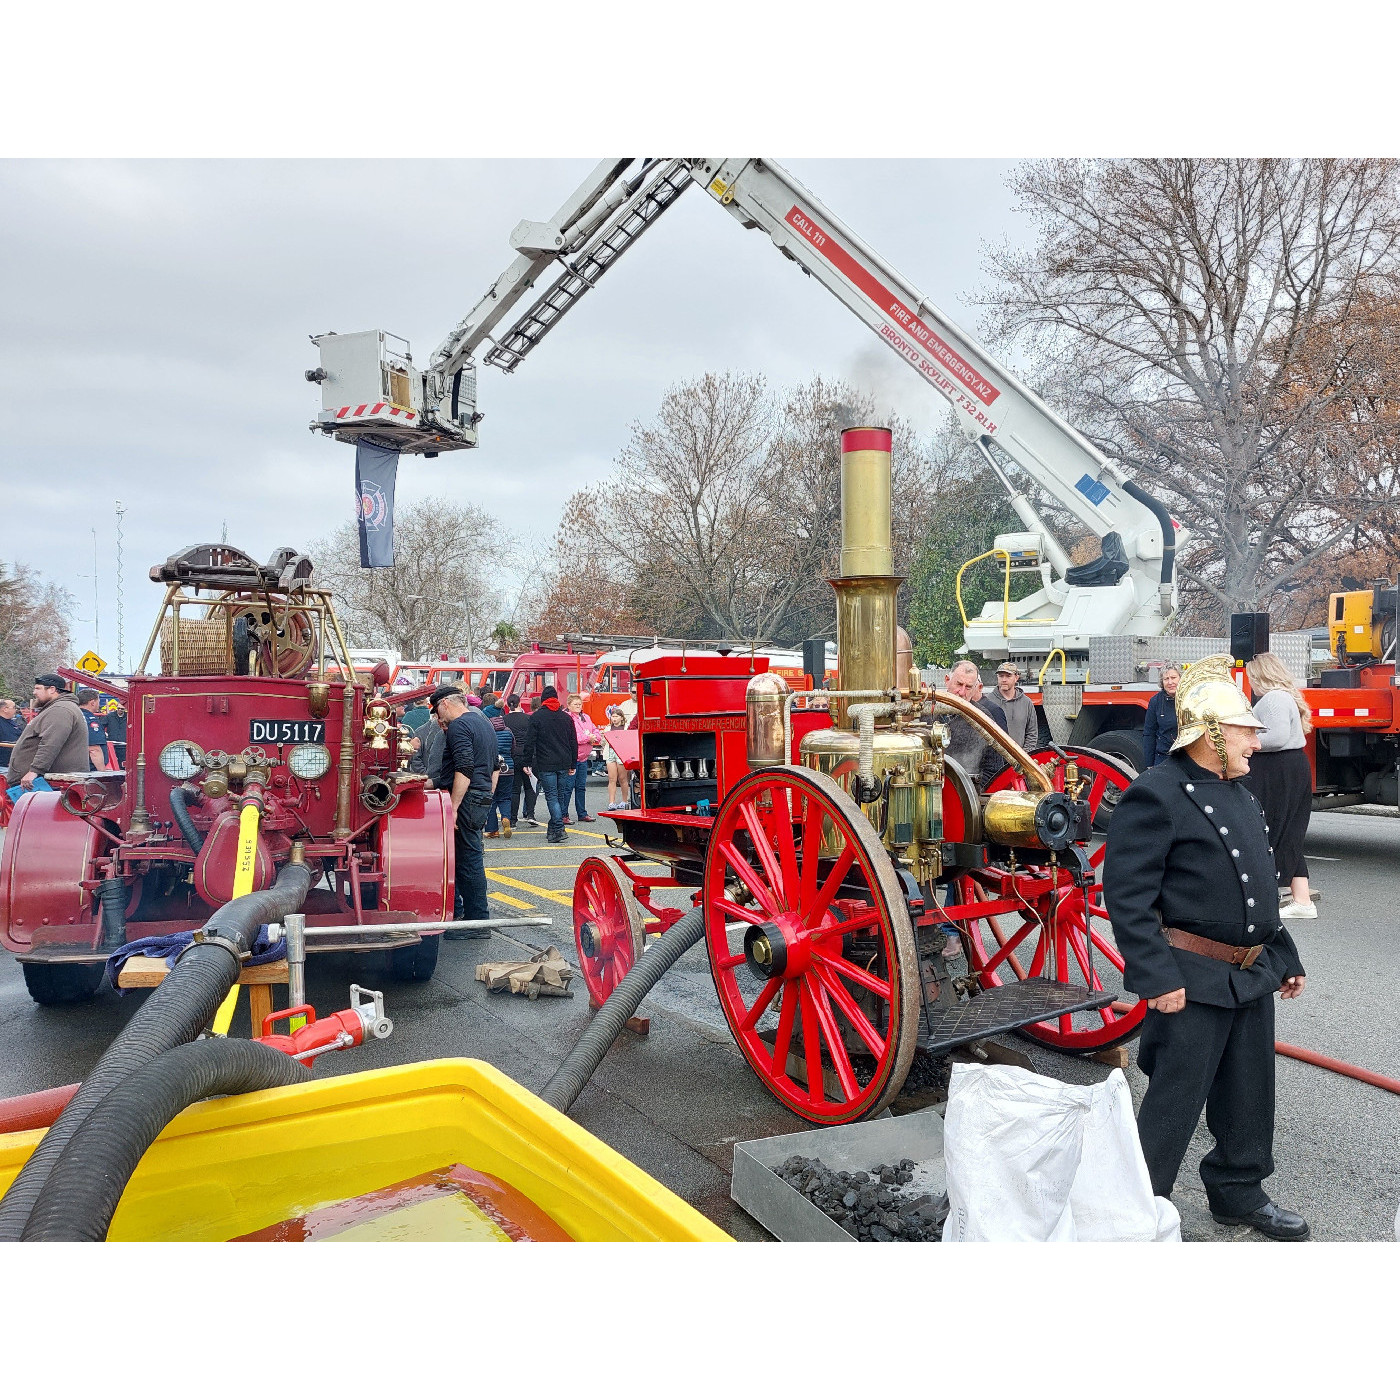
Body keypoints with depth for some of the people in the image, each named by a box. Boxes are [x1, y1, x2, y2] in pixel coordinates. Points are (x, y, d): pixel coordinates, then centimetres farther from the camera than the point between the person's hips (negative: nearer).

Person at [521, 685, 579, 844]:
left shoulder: (536, 717, -3)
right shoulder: (566, 717, 11)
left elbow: (530, 742, -6)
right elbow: (574, 742, 14)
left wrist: (527, 762, 1)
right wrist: (573, 764, 19)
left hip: (545, 765, -4)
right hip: (564, 764, 4)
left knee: (551, 796, -5)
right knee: (560, 796, 12)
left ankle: (559, 829, -16)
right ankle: (553, 829, 20)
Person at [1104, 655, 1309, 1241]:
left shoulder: (1240, 793, 14)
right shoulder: (1155, 795, -16)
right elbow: (1127, 896, -21)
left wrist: (1285, 959, 23)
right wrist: (1158, 978, -24)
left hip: (1251, 975, 9)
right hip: (1193, 983, -9)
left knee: (1249, 1095, 20)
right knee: (1173, 1105, 0)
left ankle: (1239, 1193, 39)